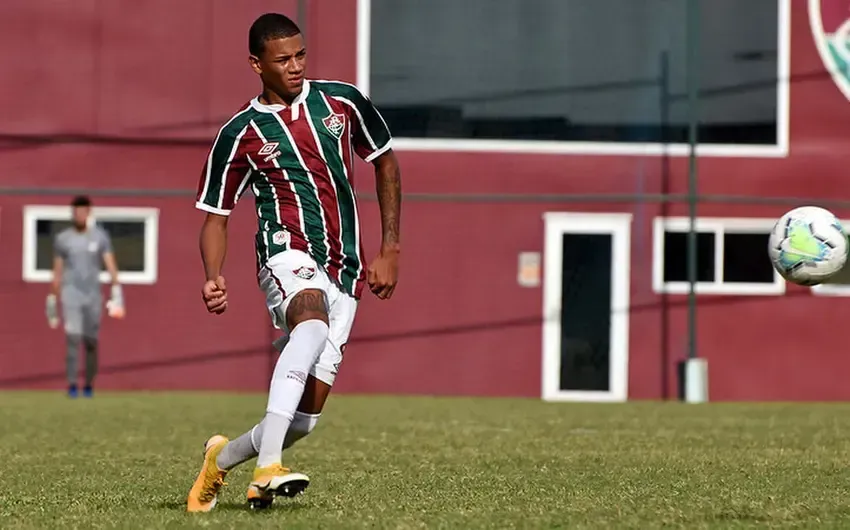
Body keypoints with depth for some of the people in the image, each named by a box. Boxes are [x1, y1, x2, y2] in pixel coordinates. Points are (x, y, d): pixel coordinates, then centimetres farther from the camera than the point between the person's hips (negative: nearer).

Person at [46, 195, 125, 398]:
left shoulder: (100, 236, 3)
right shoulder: (62, 238, 4)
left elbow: (110, 265, -2)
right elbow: (57, 271, 9)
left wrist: (117, 292, -13)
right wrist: (52, 300, 9)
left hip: (93, 293, 1)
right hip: (71, 292, -1)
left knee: (91, 342, 4)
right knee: (73, 336, -15)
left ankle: (89, 385, 18)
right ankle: (72, 384, -15)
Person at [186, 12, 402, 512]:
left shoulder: (342, 101, 9)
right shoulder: (240, 134, 1)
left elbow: (385, 162, 20)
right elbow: (216, 216, 6)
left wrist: (390, 250, 14)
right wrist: (214, 278, -14)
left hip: (345, 272, 4)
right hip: (289, 251, -4)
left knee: (306, 416, -2)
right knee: (313, 322, -40)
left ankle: (223, 457, 29)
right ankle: (267, 469, -49)